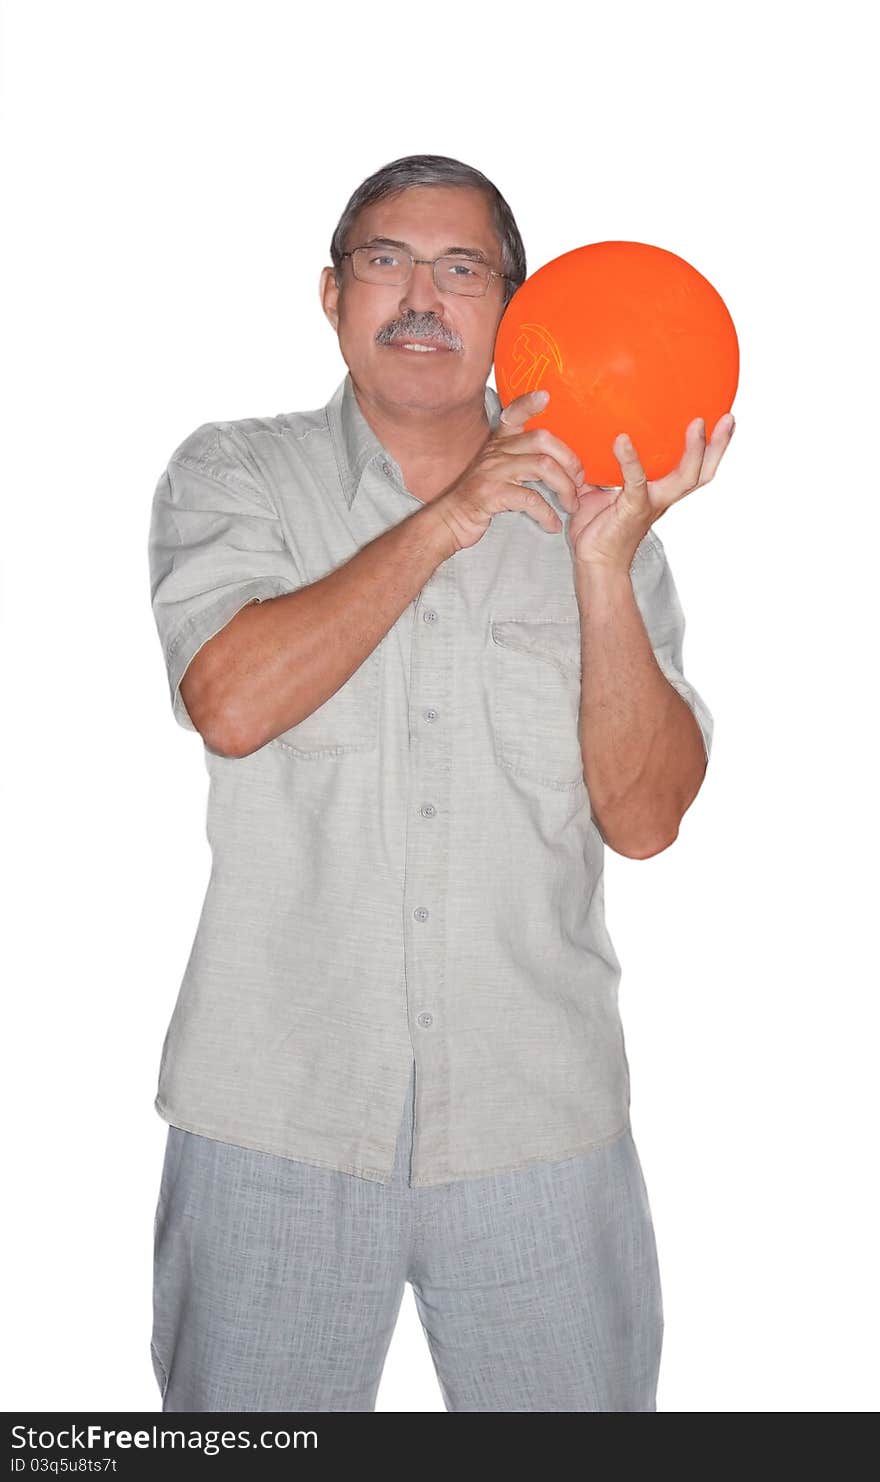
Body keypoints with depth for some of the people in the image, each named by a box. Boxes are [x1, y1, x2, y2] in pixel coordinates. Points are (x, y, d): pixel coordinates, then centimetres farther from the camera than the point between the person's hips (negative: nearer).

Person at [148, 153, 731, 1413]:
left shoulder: (591, 509, 5)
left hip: (539, 1120, 1)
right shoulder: (233, 477, 2)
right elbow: (230, 705, -17)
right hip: (275, 1114, -1)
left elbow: (644, 818, -4)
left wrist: (605, 562, -16)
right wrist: (445, 520, -19)